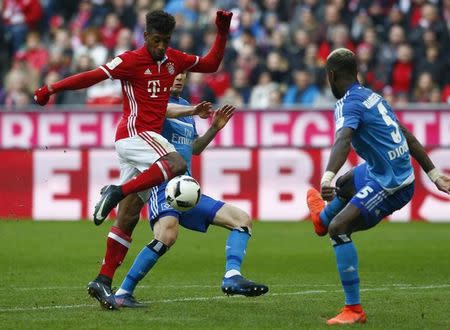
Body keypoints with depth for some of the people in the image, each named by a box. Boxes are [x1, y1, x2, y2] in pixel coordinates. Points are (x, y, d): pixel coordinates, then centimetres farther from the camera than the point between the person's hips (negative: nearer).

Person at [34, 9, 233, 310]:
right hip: (134, 133, -7)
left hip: (148, 138, 7)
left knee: (128, 218, 2)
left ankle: (103, 281, 1)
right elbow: (93, 77, -11)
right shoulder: (131, 61, -6)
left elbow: (210, 64, 26)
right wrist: (50, 90, -12)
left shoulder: (173, 59, 15)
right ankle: (116, 193, -29)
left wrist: (223, 33, 15)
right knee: (177, 165, -33)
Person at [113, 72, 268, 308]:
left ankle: (232, 277, -14)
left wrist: (214, 128, 18)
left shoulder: (184, 104, 23)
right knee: (167, 234, -34)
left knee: (242, 220, 3)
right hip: (162, 182, -9)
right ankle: (122, 294, -28)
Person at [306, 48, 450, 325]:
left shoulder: (349, 104, -18)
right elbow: (408, 138, 16)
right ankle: (322, 219, 71)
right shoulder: (373, 97, 11)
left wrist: (327, 177, -52)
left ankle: (354, 310, -18)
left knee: (339, 228, -17)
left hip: (390, 186, -10)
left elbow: (343, 141, -38)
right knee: (344, 185, 36)